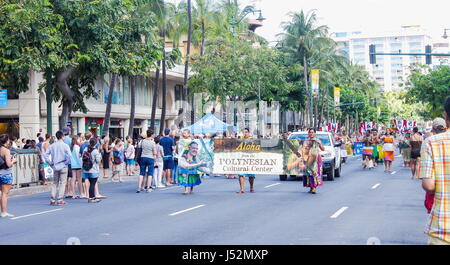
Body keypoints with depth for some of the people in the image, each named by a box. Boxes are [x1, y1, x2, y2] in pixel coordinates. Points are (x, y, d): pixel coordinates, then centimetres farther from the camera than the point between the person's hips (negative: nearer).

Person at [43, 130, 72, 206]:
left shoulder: (52, 146, 5)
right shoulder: (65, 145, -8)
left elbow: (46, 155, 1)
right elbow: (69, 155, -19)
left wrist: (51, 163, 7)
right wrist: (67, 163, -4)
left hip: (55, 167, 4)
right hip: (63, 166, -4)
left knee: (55, 183, 14)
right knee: (62, 183, 1)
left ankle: (52, 199, 11)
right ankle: (60, 200, -2)